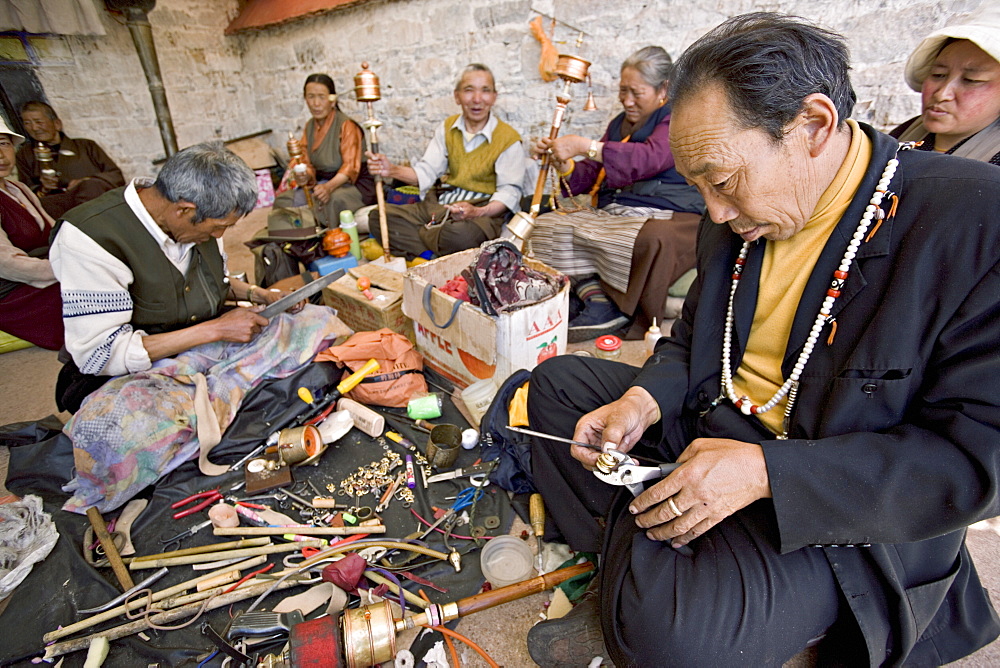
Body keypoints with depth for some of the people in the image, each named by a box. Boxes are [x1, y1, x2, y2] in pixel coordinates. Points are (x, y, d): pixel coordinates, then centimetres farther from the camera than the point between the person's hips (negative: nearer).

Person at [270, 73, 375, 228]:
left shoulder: (347, 125, -14)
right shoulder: (310, 126, 10)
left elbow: (350, 166, -24)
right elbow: (306, 162, 8)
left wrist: (329, 186, -41)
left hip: (354, 184, -7)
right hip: (323, 183, 7)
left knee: (333, 199, -38)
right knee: (284, 199, -11)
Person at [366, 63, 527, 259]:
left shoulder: (508, 138, -3)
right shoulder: (447, 128, 14)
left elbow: (509, 191, -9)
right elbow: (426, 172, 7)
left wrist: (477, 212, -29)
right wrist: (392, 170, -14)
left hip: (484, 210, -5)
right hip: (443, 204, 5)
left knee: (459, 236, -42)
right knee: (379, 217, -12)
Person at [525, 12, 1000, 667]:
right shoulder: (734, 221, 1)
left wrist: (767, 471, -27)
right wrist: (643, 400, -10)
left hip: (839, 509, -6)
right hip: (709, 426, 7)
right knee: (556, 382, 6)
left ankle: (644, 605, 4)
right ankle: (636, 574, 0)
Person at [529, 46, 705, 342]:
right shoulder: (619, 124, 24)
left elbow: (649, 159, -21)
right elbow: (590, 175, 20)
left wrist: (586, 146, -25)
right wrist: (562, 164, -2)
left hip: (664, 215, -7)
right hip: (613, 214, 7)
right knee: (546, 225, -13)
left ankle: (609, 309, -18)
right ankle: (599, 302, -26)